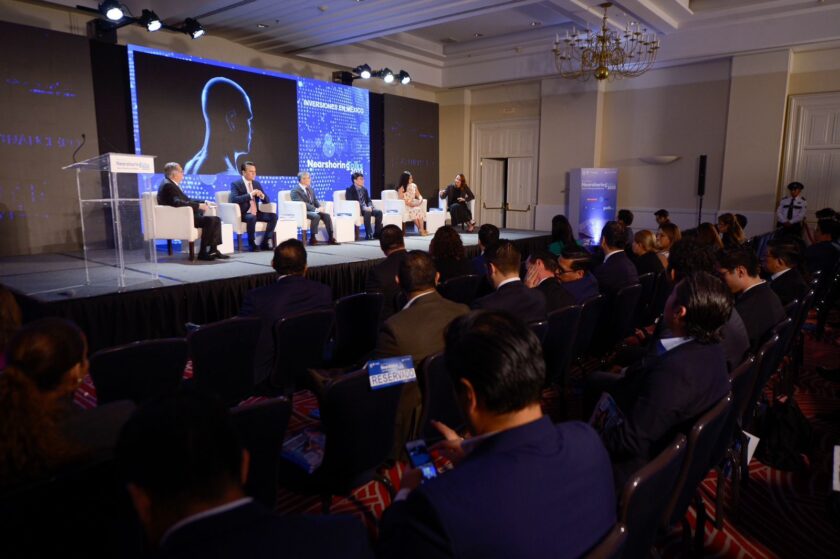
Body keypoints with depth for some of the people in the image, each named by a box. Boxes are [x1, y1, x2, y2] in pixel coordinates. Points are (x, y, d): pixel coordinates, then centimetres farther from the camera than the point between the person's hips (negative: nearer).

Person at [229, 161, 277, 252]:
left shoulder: (257, 183, 13)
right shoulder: (235, 184, -4)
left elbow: (266, 200, 13)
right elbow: (234, 199, -21)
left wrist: (262, 195, -11)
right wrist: (250, 195, -26)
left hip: (256, 213, 6)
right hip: (243, 214, -6)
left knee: (274, 216, -16)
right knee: (252, 218, -38)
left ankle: (264, 243, -11)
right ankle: (252, 244, -21)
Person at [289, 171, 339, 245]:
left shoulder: (310, 189, 18)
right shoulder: (295, 191, -9)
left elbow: (315, 201, 17)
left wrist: (320, 208, -7)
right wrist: (316, 209, -28)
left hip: (312, 211, 7)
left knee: (326, 215, -17)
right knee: (316, 216, -34)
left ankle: (330, 238, -17)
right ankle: (312, 239, -26)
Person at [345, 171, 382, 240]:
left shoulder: (364, 189, 19)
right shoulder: (350, 189, -3)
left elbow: (369, 200, 16)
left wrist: (369, 207, -10)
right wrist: (363, 207, -24)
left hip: (366, 209, 6)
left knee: (379, 212, -19)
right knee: (367, 213, -36)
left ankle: (377, 234, -14)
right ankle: (369, 234, -34)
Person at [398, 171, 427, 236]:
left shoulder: (414, 186, 13)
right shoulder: (401, 188, -1)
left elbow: (419, 196, 12)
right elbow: (401, 199, -7)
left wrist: (420, 200, -9)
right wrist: (408, 203, -19)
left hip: (415, 204, 4)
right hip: (405, 205, -4)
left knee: (420, 209, -30)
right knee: (414, 210, -34)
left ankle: (422, 229, -38)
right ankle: (420, 230, -29)